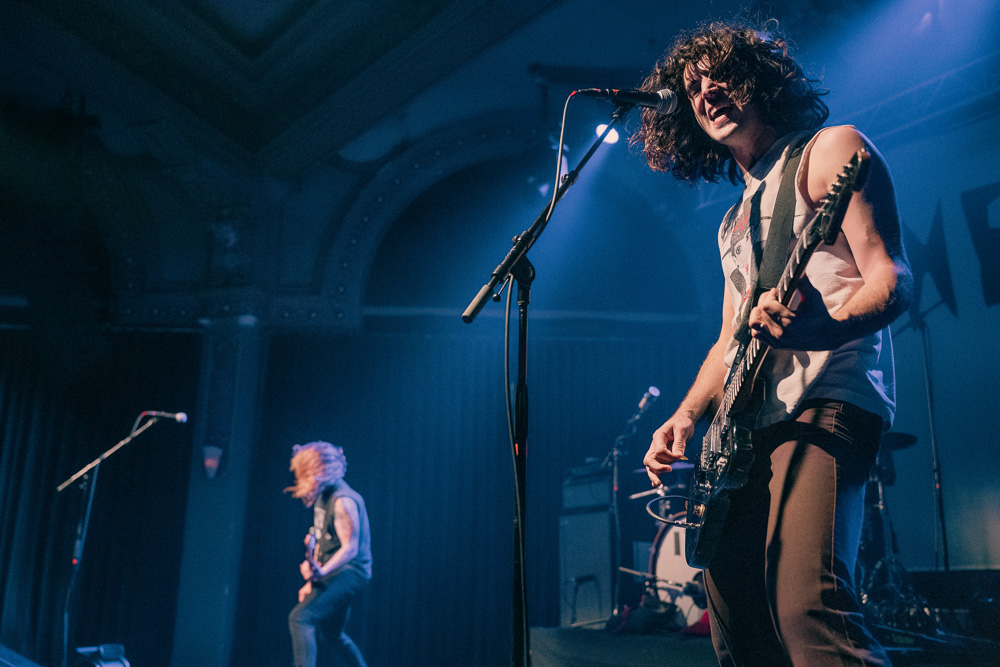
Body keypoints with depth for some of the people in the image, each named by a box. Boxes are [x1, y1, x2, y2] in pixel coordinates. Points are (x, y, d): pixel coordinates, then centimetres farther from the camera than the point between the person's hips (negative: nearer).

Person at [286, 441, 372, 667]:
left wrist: (322, 571, -38)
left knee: (300, 618, -21)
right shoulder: (322, 496, 11)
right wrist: (311, 581, 14)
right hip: (333, 573, 10)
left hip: (348, 572, -10)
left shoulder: (343, 500, -18)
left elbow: (350, 548, -24)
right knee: (333, 634, 20)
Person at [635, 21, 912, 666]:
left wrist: (821, 325, -29)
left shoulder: (831, 149, 5)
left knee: (808, 608, -28)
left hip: (825, 402, -7)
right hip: (745, 426, 8)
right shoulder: (736, 219, 27)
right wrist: (685, 418, 11)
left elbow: (893, 279, -8)